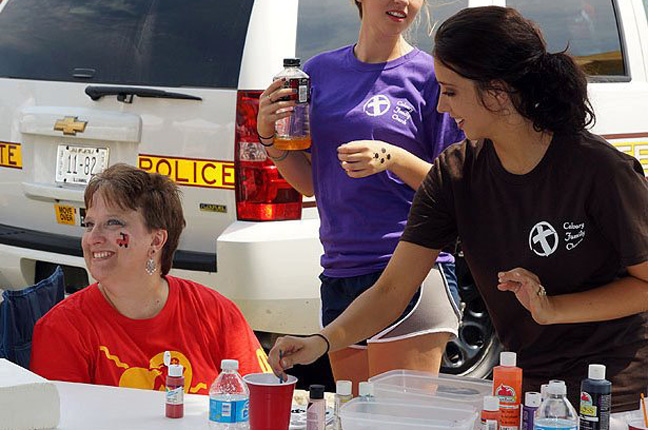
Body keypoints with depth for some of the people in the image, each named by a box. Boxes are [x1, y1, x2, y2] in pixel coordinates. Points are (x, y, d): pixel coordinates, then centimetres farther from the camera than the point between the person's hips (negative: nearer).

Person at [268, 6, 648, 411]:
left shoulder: (598, 169, -18)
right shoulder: (456, 173, -5)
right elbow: (391, 291, -6)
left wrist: (551, 309, -21)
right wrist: (323, 341, -22)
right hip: (523, 386, 5)